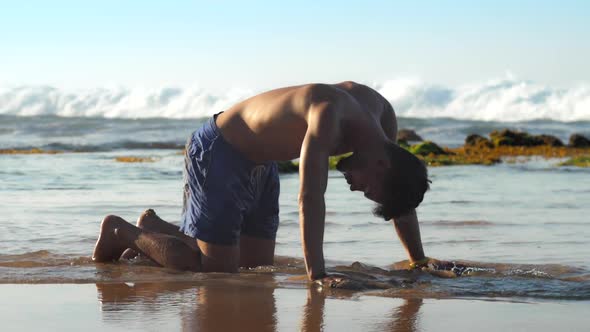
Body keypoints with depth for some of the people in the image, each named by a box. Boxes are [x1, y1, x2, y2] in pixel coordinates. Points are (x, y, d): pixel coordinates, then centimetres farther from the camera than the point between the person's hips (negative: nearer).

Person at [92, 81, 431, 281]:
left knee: (259, 265, 10)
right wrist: (316, 274, -45)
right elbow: (310, 198, -42)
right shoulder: (328, 114, -36)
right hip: (218, 153, -9)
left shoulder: (383, 114, -9)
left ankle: (158, 231, 27)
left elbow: (400, 194, 3)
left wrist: (419, 260, 2)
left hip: (261, 164, 9)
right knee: (218, 269, -8)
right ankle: (122, 231, 10)